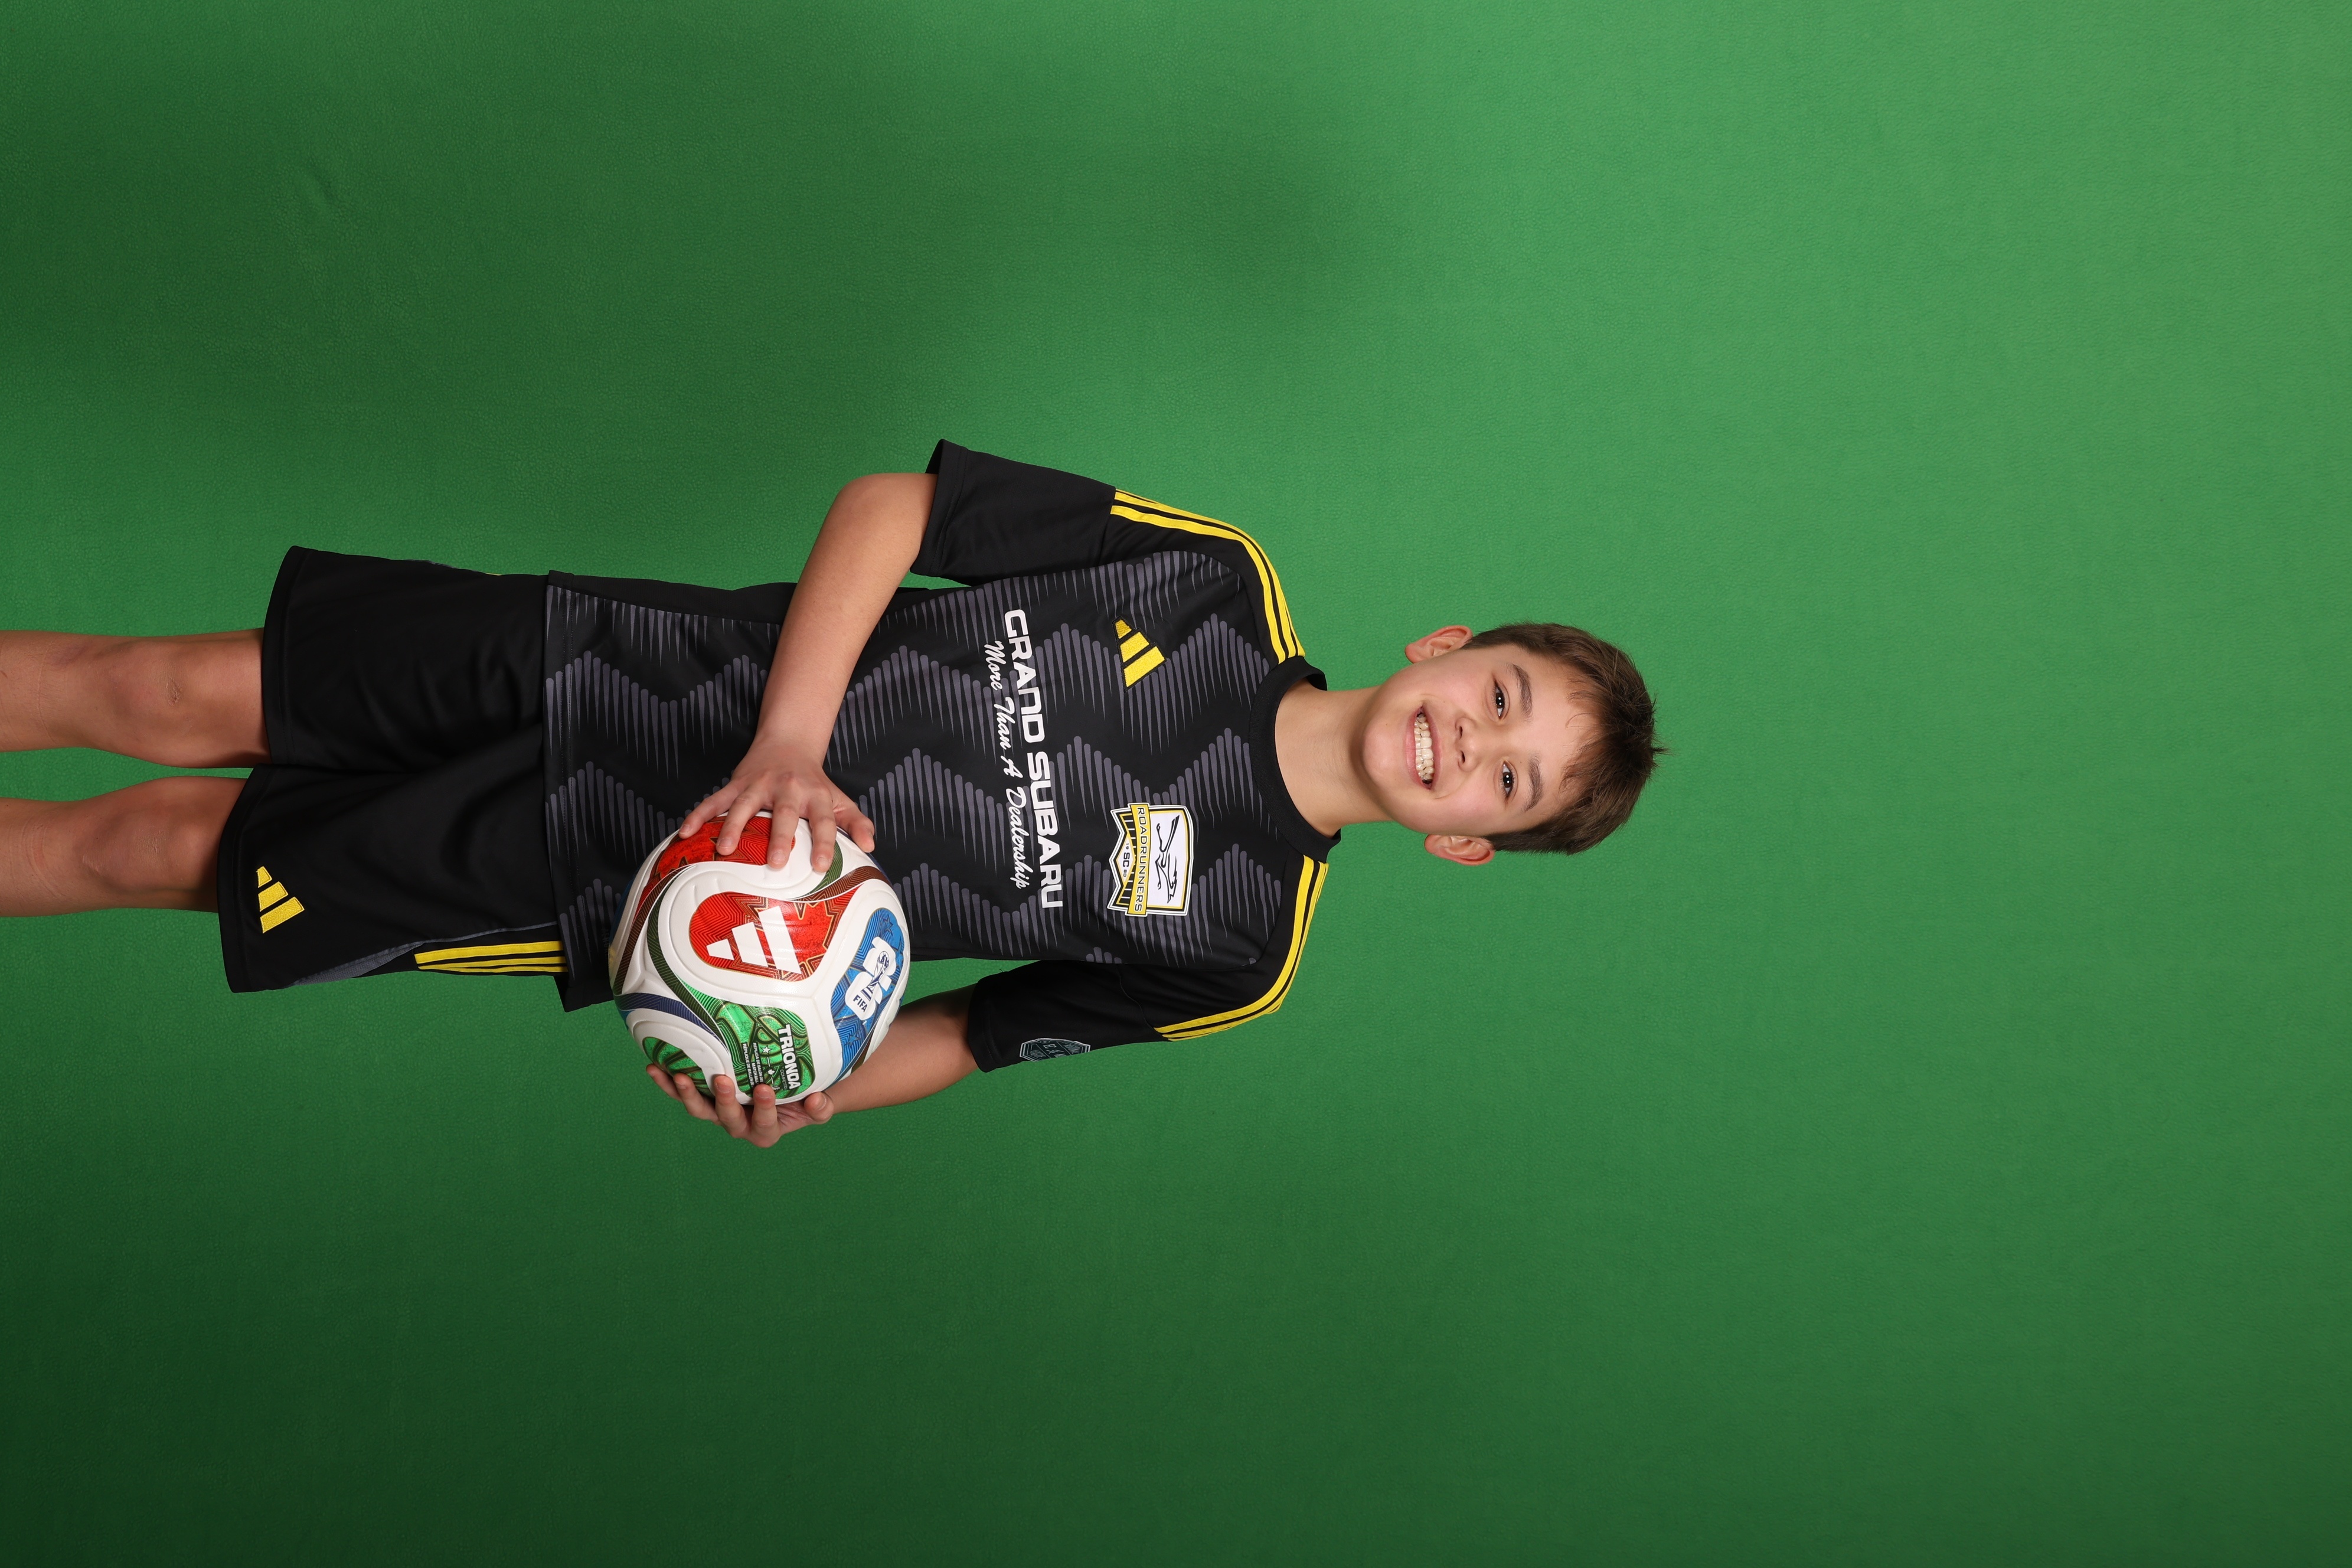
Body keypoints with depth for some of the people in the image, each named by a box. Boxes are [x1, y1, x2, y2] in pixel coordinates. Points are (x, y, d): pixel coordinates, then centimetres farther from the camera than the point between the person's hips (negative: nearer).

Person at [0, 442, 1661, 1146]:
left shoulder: (1236, 948, -7)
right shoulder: (1224, 584, -8)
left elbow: (980, 1033, 0)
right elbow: (886, 505, -7)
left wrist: (799, 1097, -21)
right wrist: (789, 740, -22)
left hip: (621, 880, -1)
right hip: (641, 662, 1)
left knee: (164, 846, -2)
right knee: (173, 696, -2)